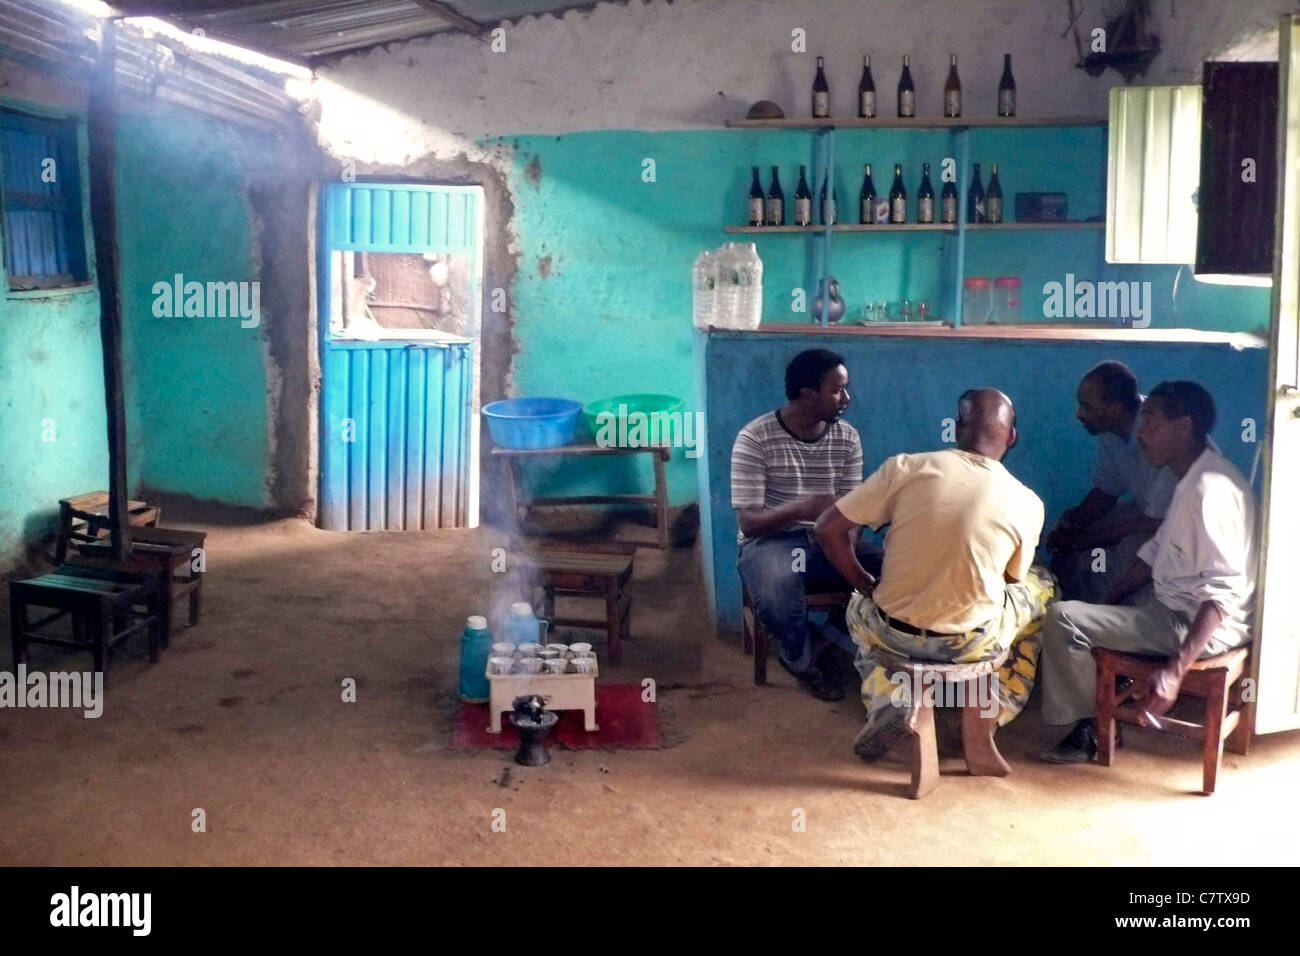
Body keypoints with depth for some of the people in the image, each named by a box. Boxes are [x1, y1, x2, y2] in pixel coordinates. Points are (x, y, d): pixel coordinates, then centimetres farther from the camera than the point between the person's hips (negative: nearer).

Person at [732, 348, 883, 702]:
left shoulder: (847, 438, 1)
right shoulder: (755, 438, -14)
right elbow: (749, 522, -17)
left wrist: (844, 536, -25)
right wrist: (803, 508, -35)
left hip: (829, 540, 5)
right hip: (771, 540, -4)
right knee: (776, 592, -38)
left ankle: (823, 640, 1)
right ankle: (802, 657, -3)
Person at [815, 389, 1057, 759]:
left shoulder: (906, 467, -9)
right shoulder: (1027, 503, -7)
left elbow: (828, 529, -5)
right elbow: (1012, 580, 10)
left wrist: (865, 585, 10)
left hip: (891, 633, 1)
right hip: (971, 644, 0)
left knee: (861, 609, 37)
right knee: (1042, 587, 28)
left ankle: (888, 699, 12)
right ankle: (997, 711, 24)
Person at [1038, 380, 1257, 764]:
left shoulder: (1211, 489, -24)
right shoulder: (1190, 479, 8)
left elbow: (1223, 594, -29)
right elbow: (1157, 551, 16)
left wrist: (1175, 670, -35)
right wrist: (1103, 604, 10)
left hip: (1203, 625, -11)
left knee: (1063, 619, -17)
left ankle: (1089, 728, 2)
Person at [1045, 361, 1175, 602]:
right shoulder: (1110, 429, -8)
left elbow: (1155, 522, -29)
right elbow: (1106, 491, 6)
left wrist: (1082, 539, -23)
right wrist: (1070, 525, -12)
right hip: (1143, 507, 8)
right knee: (1064, 541, -1)